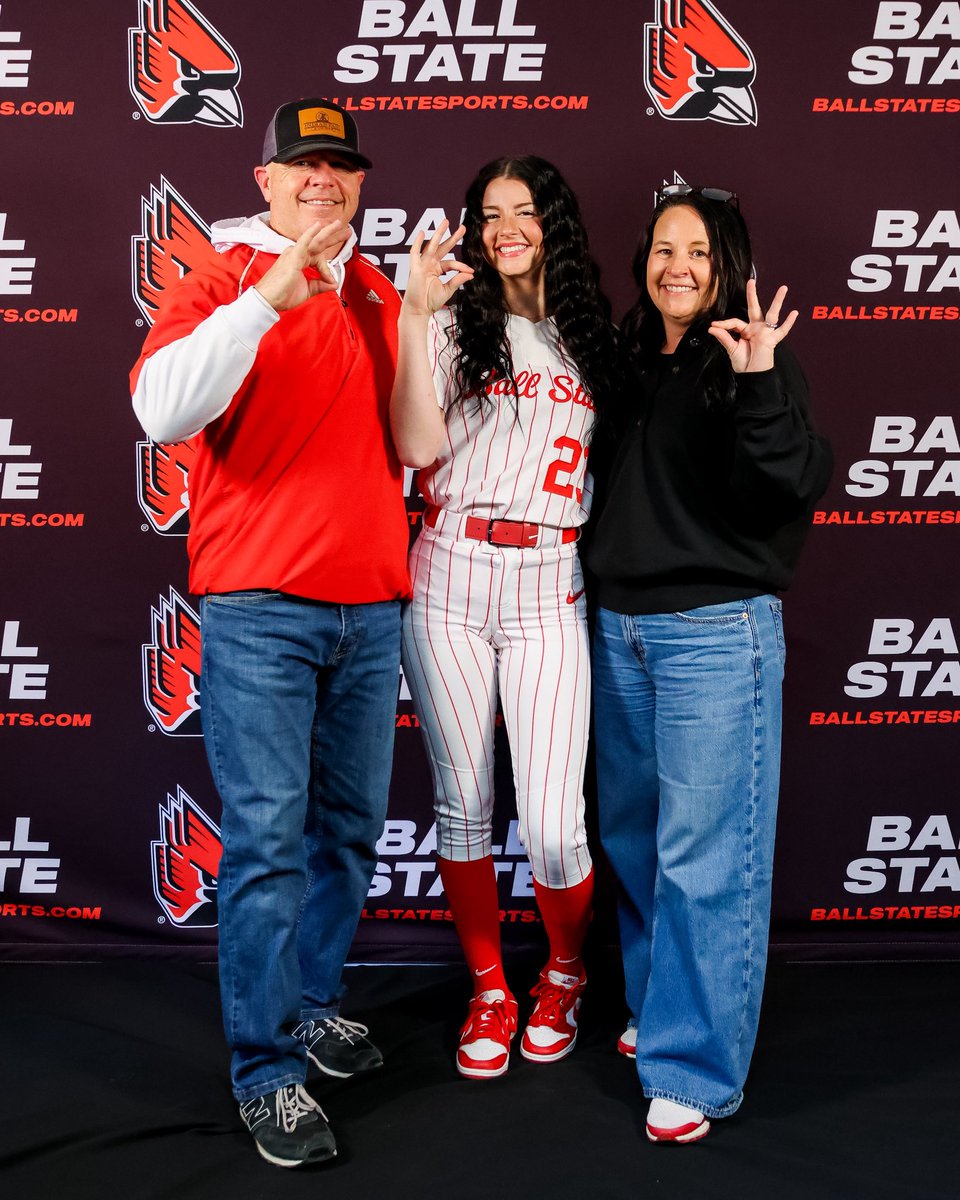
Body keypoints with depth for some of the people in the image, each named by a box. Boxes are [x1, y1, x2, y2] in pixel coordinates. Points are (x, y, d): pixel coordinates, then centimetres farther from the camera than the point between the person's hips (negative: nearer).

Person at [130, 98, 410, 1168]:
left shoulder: (377, 296, 15)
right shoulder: (223, 283, 1)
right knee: (267, 841, -3)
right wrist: (270, 296, -25)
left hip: (370, 605, 6)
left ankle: (312, 1000, 32)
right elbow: (161, 410, -20)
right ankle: (267, 1069, 9)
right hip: (261, 607, -5)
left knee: (350, 826, 13)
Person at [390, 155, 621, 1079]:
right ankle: (489, 991, 29)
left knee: (551, 827, -5)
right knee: (463, 804, 8)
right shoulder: (455, 323, 7)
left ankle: (565, 973, 27)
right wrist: (414, 316, -13)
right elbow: (418, 446, -9)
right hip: (449, 584, 0)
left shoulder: (589, 336, 13)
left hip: (550, 592, 0)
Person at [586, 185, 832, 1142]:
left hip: (716, 632, -6)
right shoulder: (626, 361, 11)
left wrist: (760, 390, -28)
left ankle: (694, 1069, 11)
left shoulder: (757, 363, -5)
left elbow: (794, 492, -17)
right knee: (632, 836, 16)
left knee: (703, 856, -3)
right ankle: (657, 1009, 36)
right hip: (619, 629, 7)